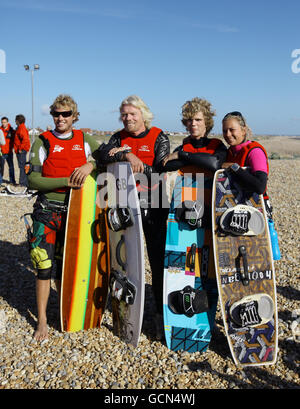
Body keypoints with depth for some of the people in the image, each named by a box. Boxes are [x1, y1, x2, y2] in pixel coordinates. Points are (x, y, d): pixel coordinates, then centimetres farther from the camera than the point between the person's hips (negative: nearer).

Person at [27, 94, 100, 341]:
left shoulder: (84, 140, 7)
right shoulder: (43, 142, 0)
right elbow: (33, 180, -6)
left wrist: (91, 165, -14)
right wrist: (66, 181, -17)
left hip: (75, 210, 2)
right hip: (48, 210, -2)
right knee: (45, 265, -3)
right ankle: (42, 320, 11)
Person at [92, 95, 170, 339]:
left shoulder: (158, 137, -2)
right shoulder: (120, 137, 9)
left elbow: (160, 172, -11)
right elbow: (101, 155, -8)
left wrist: (138, 164, -18)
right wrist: (126, 154, -20)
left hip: (152, 204, -3)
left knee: (158, 258, 0)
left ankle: (162, 311, 12)